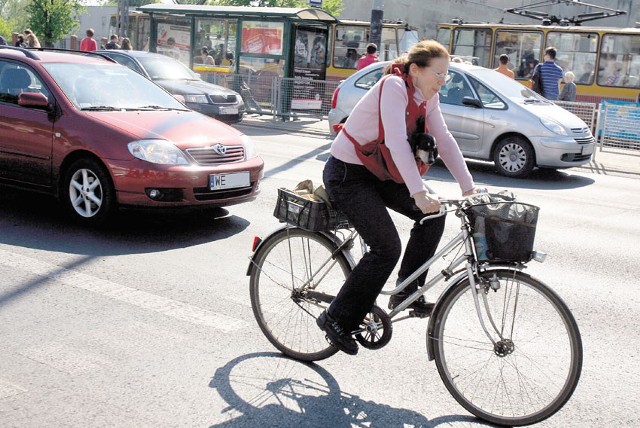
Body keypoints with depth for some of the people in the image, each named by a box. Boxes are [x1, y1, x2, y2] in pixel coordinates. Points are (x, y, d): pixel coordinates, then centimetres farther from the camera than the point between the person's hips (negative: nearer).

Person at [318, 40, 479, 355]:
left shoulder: (428, 97, 2)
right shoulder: (394, 87, -23)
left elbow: (444, 140, 2)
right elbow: (396, 141, -34)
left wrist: (468, 187, -5)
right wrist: (418, 192, -41)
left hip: (377, 173, 8)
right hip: (346, 174, -8)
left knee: (433, 213, -5)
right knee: (387, 249, -15)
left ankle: (407, 292, 7)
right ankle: (336, 319, -3)